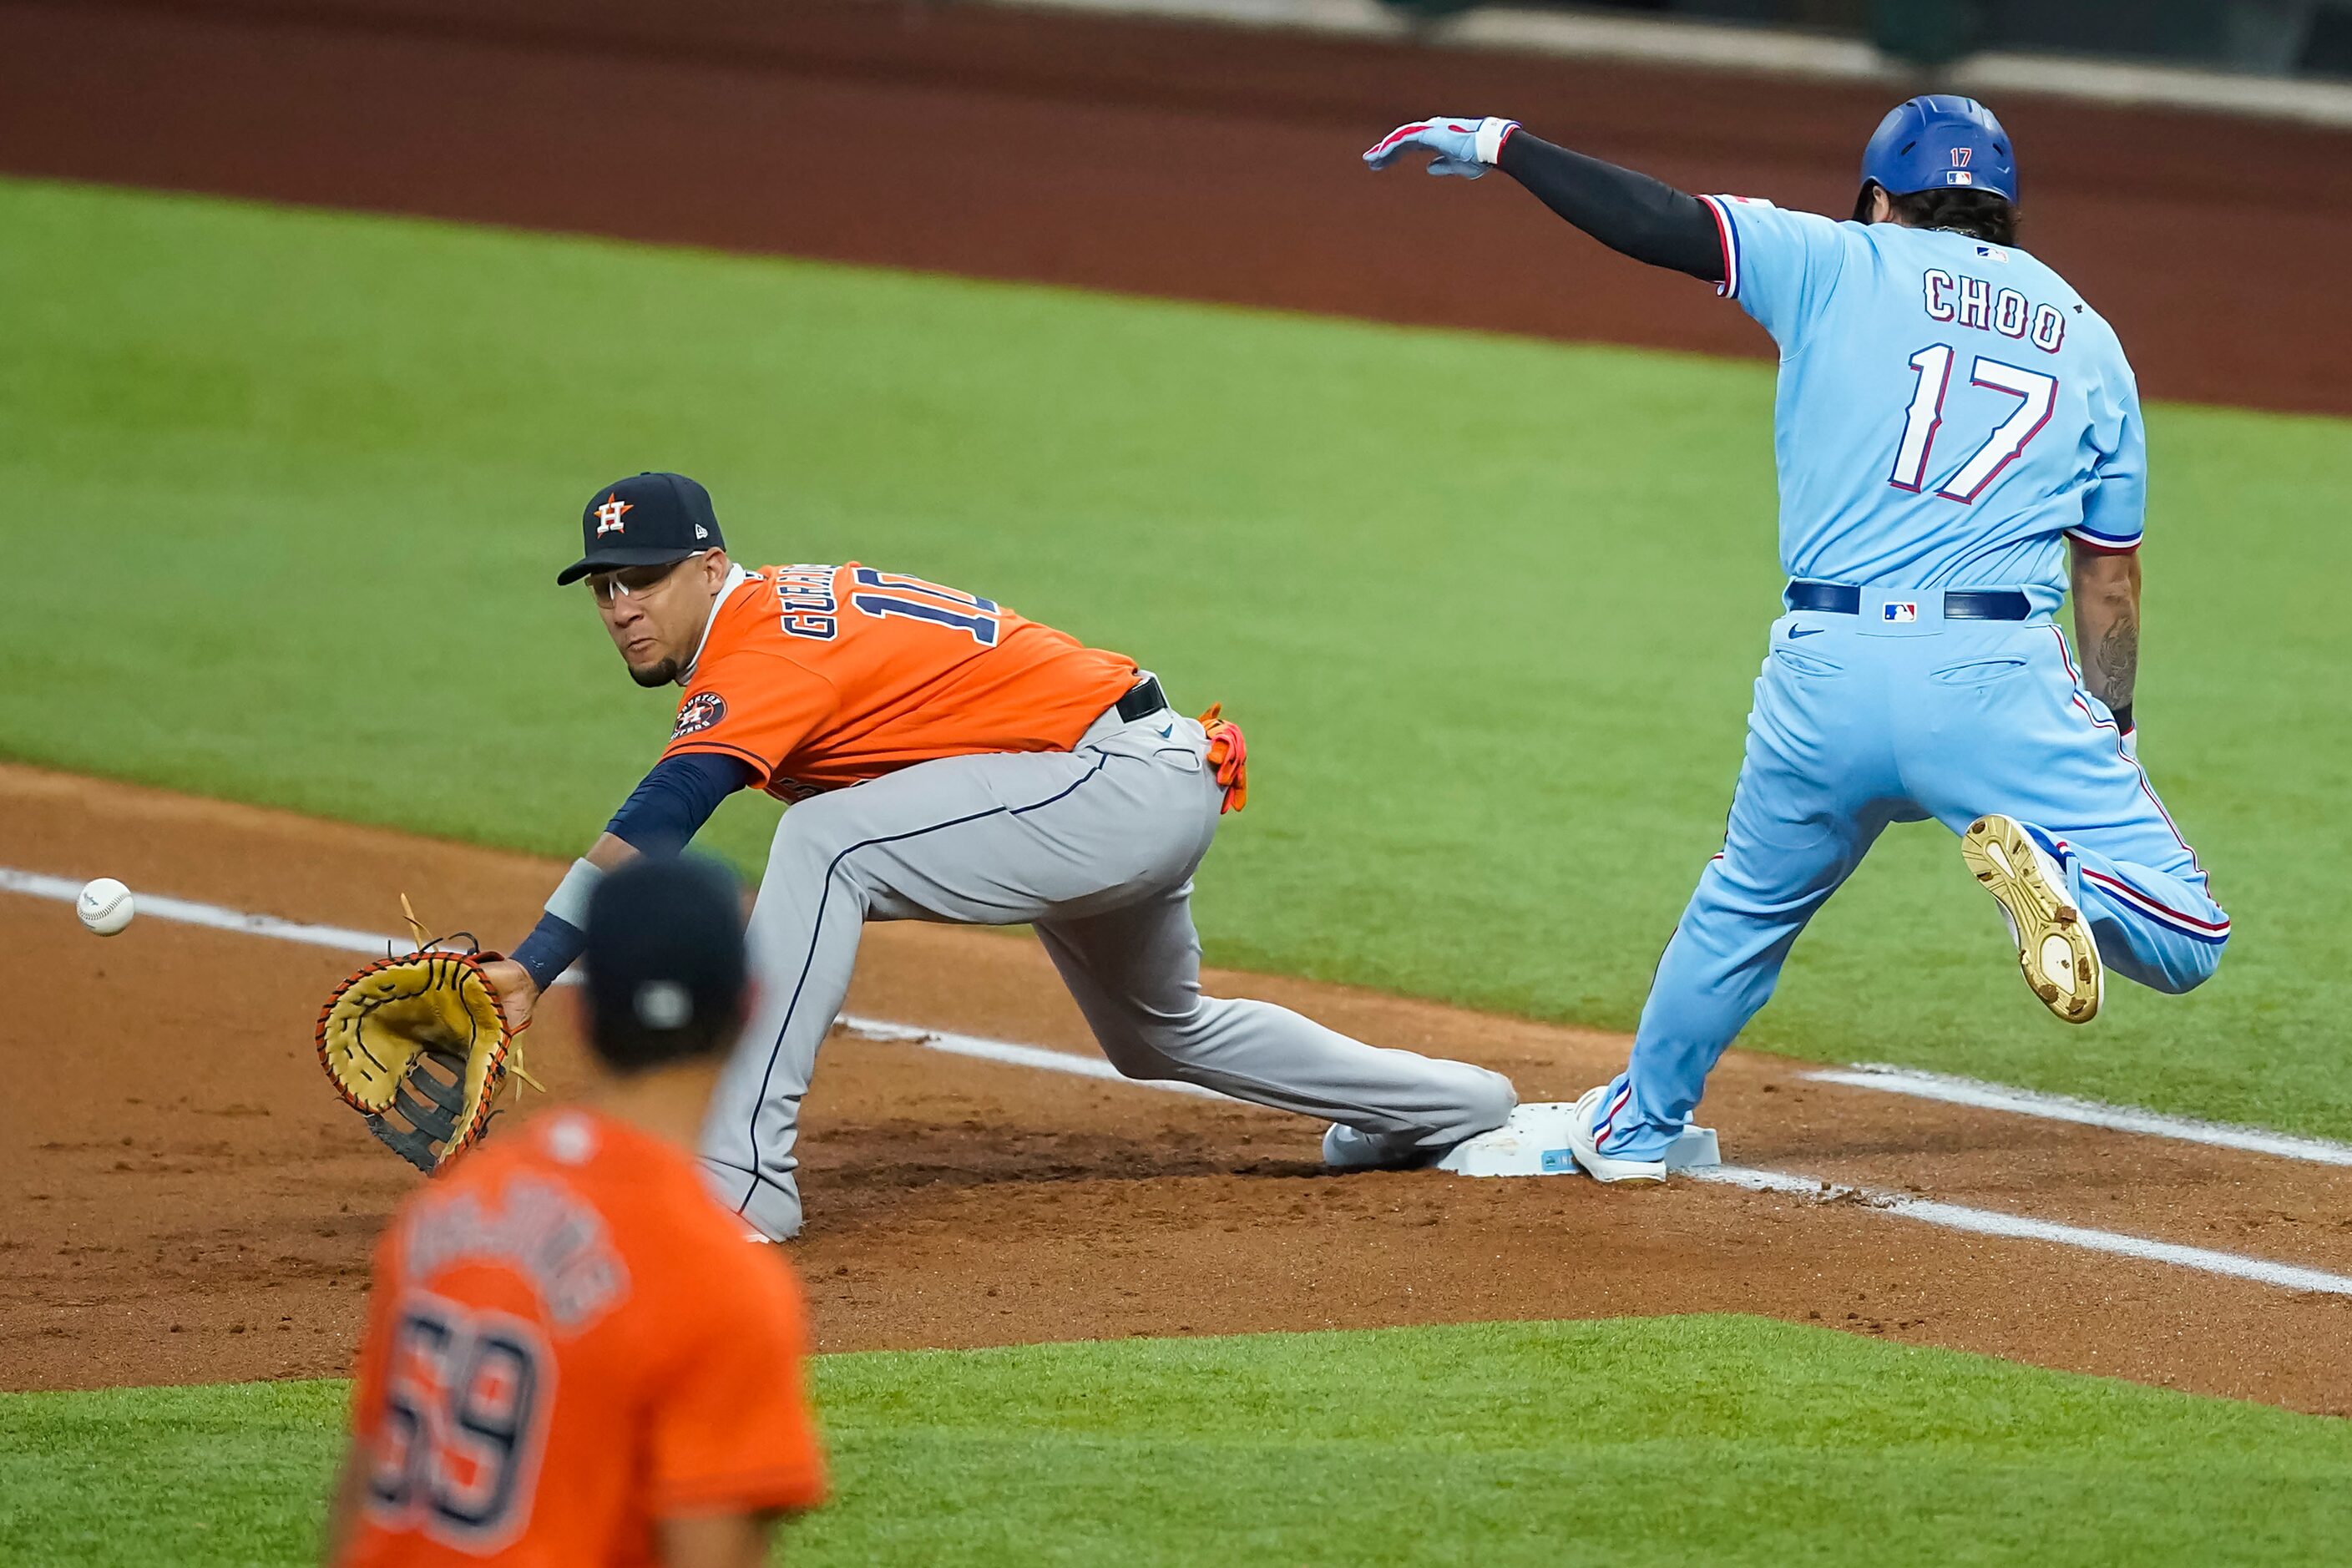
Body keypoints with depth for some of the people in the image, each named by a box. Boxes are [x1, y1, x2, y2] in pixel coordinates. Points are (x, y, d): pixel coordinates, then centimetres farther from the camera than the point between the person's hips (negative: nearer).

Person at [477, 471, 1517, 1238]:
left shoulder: (761, 645, -22)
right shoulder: (784, 604, 6)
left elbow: (654, 824, -34)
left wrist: (532, 967, -42)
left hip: (1126, 781, -11)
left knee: (826, 843, -28)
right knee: (1161, 1035, 35)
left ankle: (737, 1181, -29)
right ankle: (1456, 1106, 53)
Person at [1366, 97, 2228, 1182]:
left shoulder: (1841, 267, 10)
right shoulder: (2089, 338, 16)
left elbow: (1664, 223, 3)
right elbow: (2110, 579, 16)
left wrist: (1500, 147, 13)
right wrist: (2115, 731, 25)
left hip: (1825, 676, 1)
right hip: (2000, 681, -1)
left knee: (1749, 904, 28)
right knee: (2184, 944, 1)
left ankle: (1637, 1124, 38)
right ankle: (2051, 866, -27)